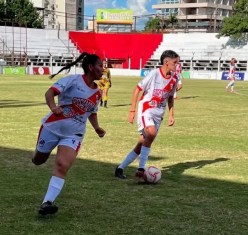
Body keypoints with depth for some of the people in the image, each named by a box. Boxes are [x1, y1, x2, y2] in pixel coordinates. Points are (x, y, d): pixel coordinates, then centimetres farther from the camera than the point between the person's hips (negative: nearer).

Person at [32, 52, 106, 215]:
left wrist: (96, 127, 4)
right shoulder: (73, 80, -12)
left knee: (62, 167, -19)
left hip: (73, 135, 3)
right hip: (52, 127, -3)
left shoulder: (98, 93, 5)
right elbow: (50, 92, -21)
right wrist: (53, 106, -40)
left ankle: (47, 203, -21)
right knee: (38, 161, 16)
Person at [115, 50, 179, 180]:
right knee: (151, 133, -32)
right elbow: (137, 89, -8)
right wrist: (132, 110, -11)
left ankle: (120, 168, 17)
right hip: (146, 110, -6)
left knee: (141, 145, 4)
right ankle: (141, 168, -24)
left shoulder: (174, 78, 3)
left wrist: (171, 114, 10)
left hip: (158, 114, 6)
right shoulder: (154, 74, -14)